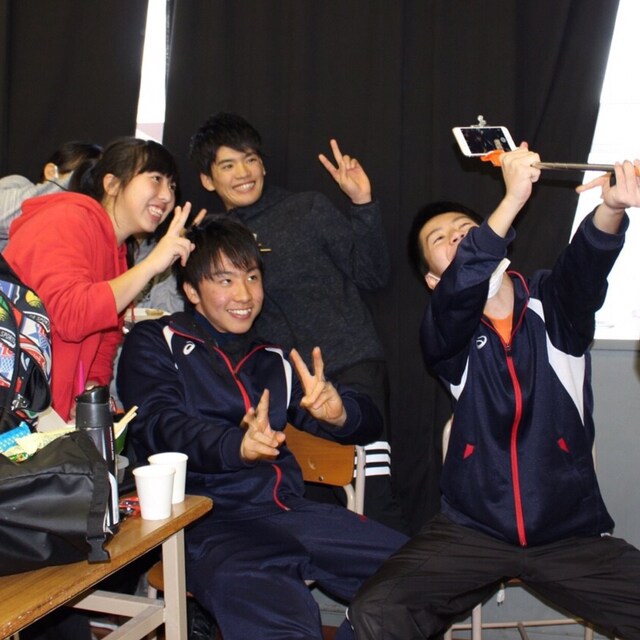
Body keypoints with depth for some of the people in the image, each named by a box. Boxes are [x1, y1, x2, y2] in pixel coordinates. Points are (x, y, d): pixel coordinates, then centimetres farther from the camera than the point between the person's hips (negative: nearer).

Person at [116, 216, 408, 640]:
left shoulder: (273, 361, 24)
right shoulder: (155, 344, 11)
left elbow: (369, 422, 19)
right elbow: (157, 427, -7)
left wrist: (338, 411, -8)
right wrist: (236, 445, -28)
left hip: (290, 510, 6)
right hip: (209, 520, -6)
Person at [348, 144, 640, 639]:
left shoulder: (553, 305, 1)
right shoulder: (445, 333, -2)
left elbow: (585, 265, -21)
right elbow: (461, 293, -25)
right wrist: (512, 200, -37)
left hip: (572, 533, 1)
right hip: (472, 530, -1)